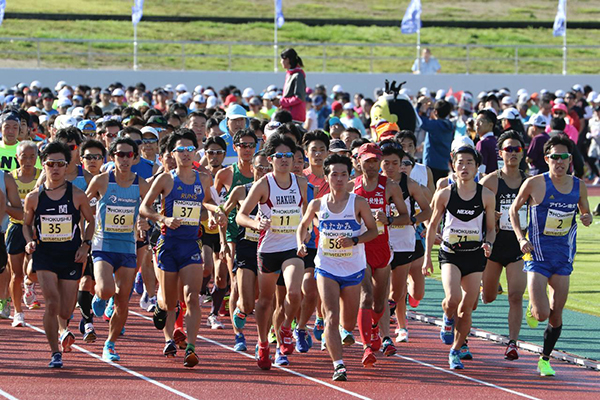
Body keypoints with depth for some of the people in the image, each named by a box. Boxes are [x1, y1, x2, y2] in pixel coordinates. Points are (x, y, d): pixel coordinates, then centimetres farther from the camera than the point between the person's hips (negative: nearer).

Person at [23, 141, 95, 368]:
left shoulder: (77, 196, -1)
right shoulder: (34, 198, 1)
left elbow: (90, 220, 12)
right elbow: (27, 224, 15)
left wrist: (85, 244, -2)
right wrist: (30, 241, -4)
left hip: (71, 256, 1)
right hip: (44, 255, 0)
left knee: (65, 312, 4)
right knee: (52, 303, -19)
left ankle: (63, 330, 43)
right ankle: (55, 353, -7)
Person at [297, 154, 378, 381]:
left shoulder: (358, 203, -6)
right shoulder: (317, 205, 0)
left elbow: (373, 230, -1)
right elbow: (303, 226, 17)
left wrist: (354, 240, -18)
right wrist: (301, 244, -2)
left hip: (353, 269, 0)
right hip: (326, 268, 0)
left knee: (348, 324, 12)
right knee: (331, 317, -18)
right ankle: (338, 365, -20)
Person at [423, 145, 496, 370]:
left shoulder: (486, 196, -2)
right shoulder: (444, 195, -4)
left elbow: (491, 228, 8)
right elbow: (432, 226, 6)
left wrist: (488, 244, -13)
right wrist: (427, 257, 5)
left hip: (475, 256, 1)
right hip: (450, 255, -1)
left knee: (466, 309, 2)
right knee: (453, 299, -23)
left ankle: (457, 349, 22)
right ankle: (448, 319, 13)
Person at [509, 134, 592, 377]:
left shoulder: (579, 186, 1)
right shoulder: (534, 184, -10)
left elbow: (585, 211, 18)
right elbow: (514, 209, 4)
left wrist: (587, 218, -6)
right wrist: (521, 238, -8)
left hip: (563, 257, 3)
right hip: (537, 255, -3)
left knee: (556, 315, 4)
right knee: (542, 314, -14)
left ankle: (545, 360, 23)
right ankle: (533, 308, 23)